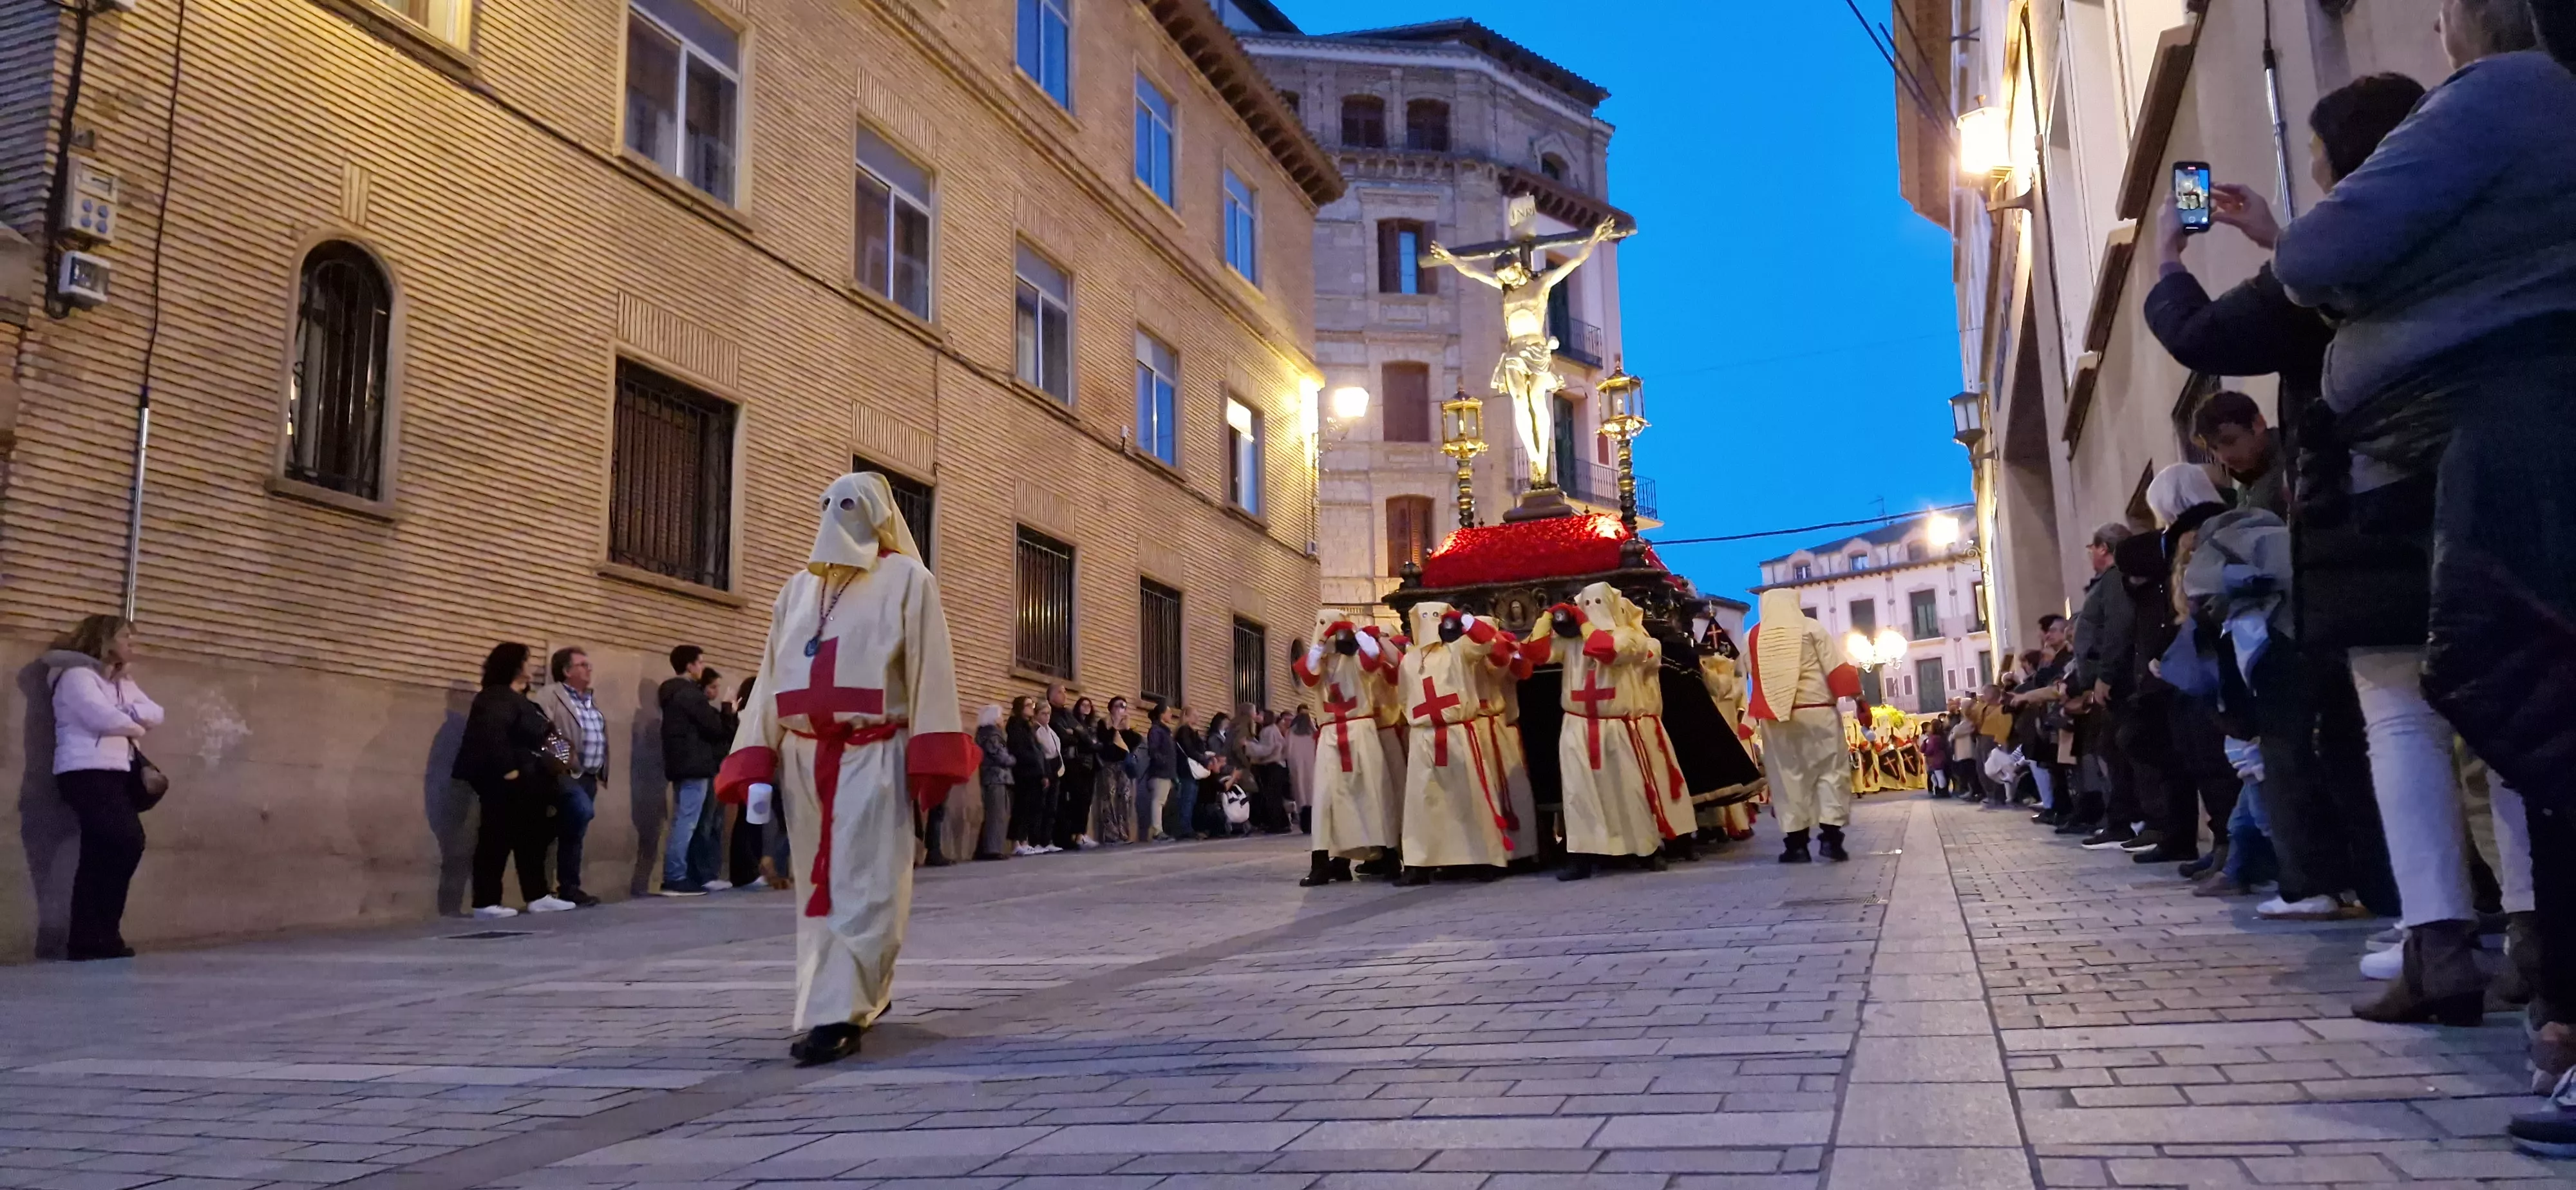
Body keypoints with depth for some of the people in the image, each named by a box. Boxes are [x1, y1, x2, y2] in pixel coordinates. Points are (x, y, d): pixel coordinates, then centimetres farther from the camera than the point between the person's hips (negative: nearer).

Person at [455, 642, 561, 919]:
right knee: (496, 839, -8)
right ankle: (486, 902, -5)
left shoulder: (517, 699, 19)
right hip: (501, 781, -10)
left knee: (529, 838, 11)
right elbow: (491, 733, -26)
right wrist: (507, 769, -27)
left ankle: (537, 896, 15)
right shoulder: (497, 697, -12)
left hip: (521, 783, 10)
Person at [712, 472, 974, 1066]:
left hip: (873, 757, -6)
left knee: (861, 887, -8)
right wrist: (755, 768, 5)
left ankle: (838, 1017, -10)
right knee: (820, 886, 13)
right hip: (805, 756, 6)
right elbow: (771, 679, 13)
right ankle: (867, 994, 28)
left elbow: (930, 674, -6)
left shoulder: (906, 581, 1)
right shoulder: (798, 588, 17)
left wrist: (930, 766, -14)